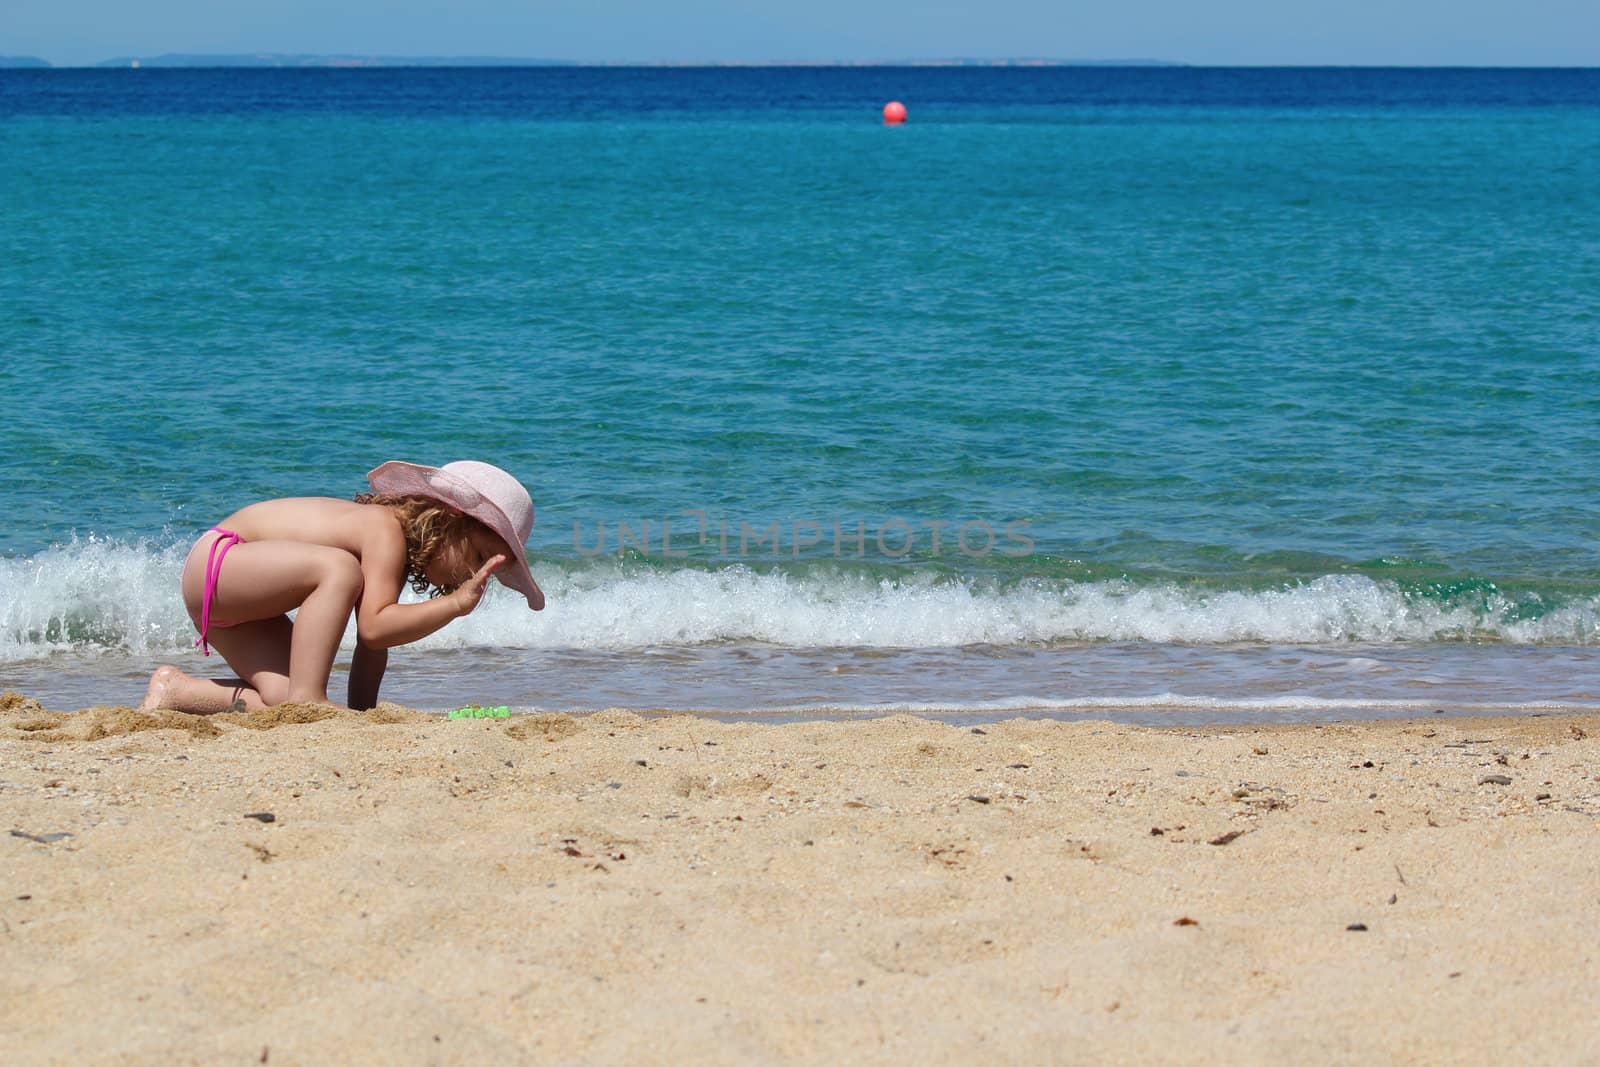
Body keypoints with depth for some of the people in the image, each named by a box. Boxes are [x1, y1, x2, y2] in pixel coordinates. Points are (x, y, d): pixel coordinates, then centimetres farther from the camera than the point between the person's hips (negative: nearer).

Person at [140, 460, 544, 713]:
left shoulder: (399, 543, 5)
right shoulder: (387, 532, -23)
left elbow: (371, 649, 8)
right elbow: (374, 627, -35)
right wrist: (457, 603, -35)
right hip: (213, 562, -10)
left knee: (283, 700, -10)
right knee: (339, 569, -32)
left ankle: (177, 690, 7)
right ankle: (305, 696, -31)